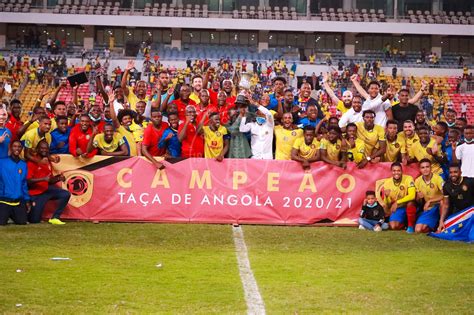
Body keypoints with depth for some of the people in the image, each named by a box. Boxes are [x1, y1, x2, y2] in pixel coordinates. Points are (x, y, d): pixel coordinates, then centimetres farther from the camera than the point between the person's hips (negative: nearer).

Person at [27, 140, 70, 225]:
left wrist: (58, 178, -3)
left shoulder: (48, 162, 11)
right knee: (34, 220, -7)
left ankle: (55, 218, -6)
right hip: (36, 193, -6)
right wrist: (43, 179, -27)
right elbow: (28, 180, -19)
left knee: (66, 194, -11)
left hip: (46, 189, 6)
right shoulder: (32, 162, -11)